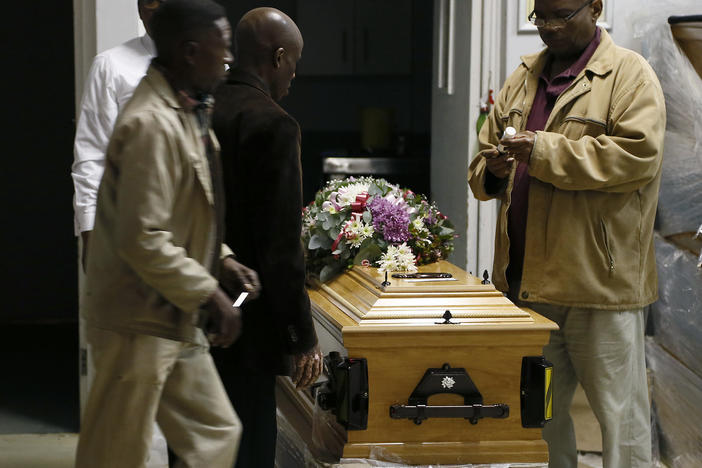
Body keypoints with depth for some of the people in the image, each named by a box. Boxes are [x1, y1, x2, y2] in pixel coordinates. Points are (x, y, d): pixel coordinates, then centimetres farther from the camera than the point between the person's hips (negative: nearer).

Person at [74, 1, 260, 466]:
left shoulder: (186, 114, 10)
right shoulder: (152, 125, -23)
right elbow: (142, 240, -27)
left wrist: (220, 258, 8)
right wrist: (210, 294, -19)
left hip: (177, 321, 10)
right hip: (139, 325, -10)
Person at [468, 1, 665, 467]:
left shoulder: (630, 75, -4)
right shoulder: (524, 78, 16)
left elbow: (637, 155, -18)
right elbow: (484, 158, 21)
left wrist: (546, 151, -21)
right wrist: (493, 170, -4)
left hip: (599, 279, -6)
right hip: (527, 276, 6)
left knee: (619, 410, -1)